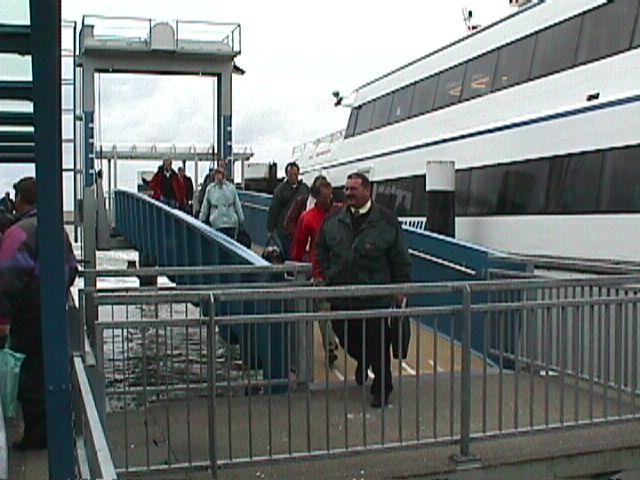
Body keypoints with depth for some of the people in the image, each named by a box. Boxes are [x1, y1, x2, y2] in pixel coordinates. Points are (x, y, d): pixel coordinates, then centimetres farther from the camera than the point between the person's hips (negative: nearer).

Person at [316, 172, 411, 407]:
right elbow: (321, 250, 18)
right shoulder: (333, 220, 5)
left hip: (376, 298, -4)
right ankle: (362, 360, 49)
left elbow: (400, 260, -2)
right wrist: (327, 274, 7)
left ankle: (382, 389, 21)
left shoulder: (386, 220, -6)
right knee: (346, 338, 16)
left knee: (377, 344, 4)